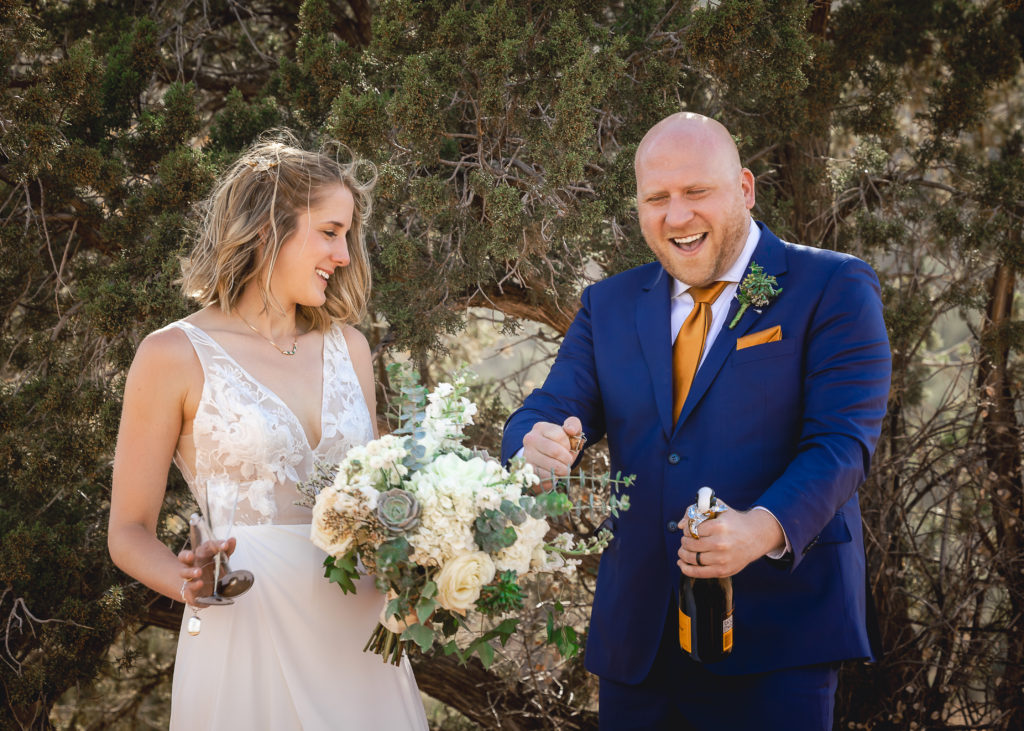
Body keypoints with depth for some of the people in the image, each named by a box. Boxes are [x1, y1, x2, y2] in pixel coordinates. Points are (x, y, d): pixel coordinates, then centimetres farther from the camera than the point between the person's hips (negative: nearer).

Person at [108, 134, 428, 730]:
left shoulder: (347, 345, 9)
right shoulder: (175, 356, -6)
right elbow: (130, 531, -3)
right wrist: (193, 585, -23)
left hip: (357, 630, 5)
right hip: (248, 633, -5)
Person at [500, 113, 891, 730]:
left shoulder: (834, 288, -2)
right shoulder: (609, 304, 13)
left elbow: (843, 440, -12)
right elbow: (550, 412, 6)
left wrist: (767, 528, -30)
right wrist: (538, 445, -19)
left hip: (778, 633, -4)